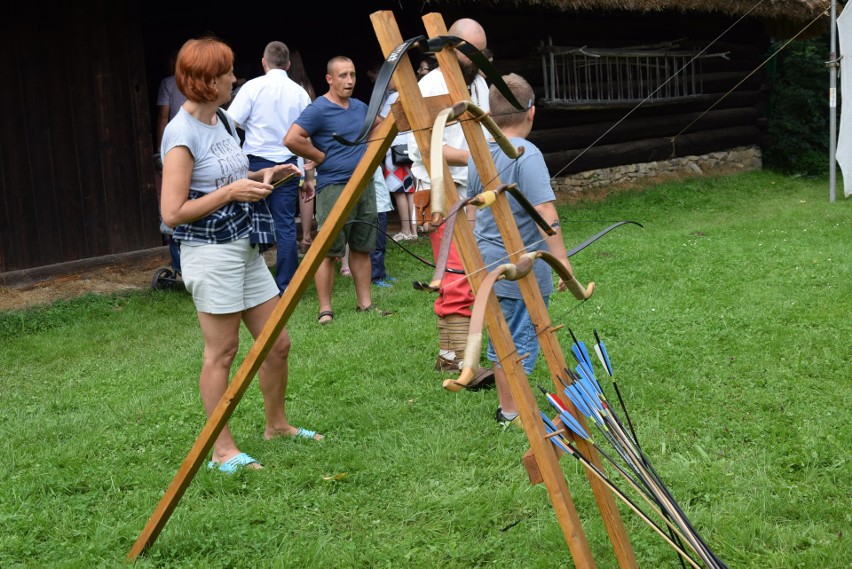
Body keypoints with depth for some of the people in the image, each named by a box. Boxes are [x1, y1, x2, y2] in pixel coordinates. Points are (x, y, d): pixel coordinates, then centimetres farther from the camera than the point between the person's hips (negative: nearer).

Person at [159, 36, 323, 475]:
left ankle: (276, 425, 31)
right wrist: (231, 192, -19)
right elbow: (173, 213, -19)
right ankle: (222, 451, 10)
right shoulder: (182, 134, -16)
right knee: (221, 351, -1)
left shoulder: (223, 120, 11)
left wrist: (262, 177, 6)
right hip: (211, 253, -9)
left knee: (276, 343, 13)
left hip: (246, 247, 9)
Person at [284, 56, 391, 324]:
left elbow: (378, 125, 32)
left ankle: (365, 303, 18)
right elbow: (291, 139, -21)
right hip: (334, 188, -7)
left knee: (362, 248, 11)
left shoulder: (360, 107, 12)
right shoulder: (318, 109, -11)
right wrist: (321, 157, -13)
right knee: (328, 250, -5)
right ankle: (325, 310, 0)